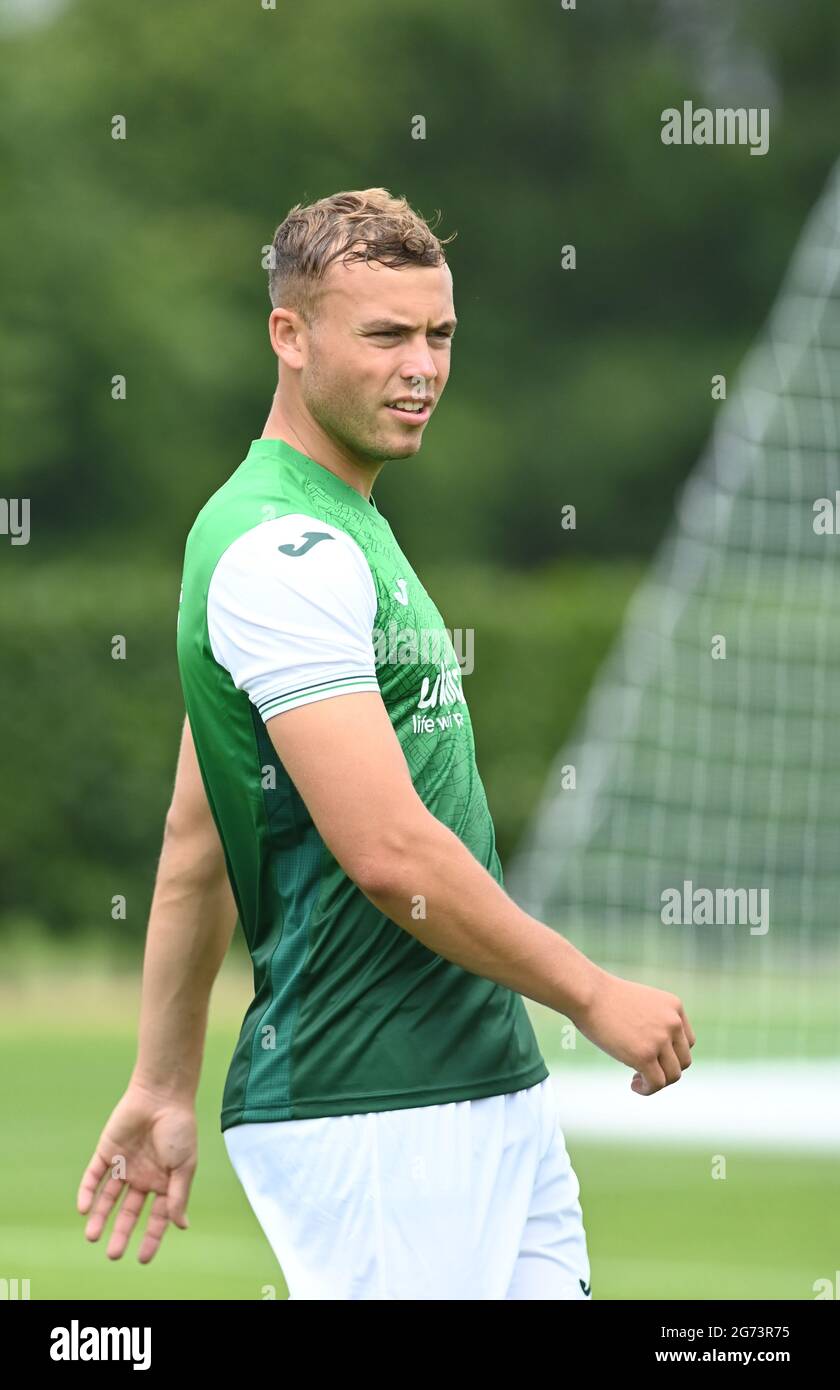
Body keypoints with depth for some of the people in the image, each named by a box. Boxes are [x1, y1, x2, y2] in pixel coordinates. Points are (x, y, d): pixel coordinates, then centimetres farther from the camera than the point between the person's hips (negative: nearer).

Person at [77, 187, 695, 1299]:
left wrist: (163, 1086, 21)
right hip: (372, 1123, -10)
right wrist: (595, 994, -12)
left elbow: (195, 839, 20)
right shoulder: (283, 556, -16)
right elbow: (391, 852, -22)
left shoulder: (344, 531, 16)